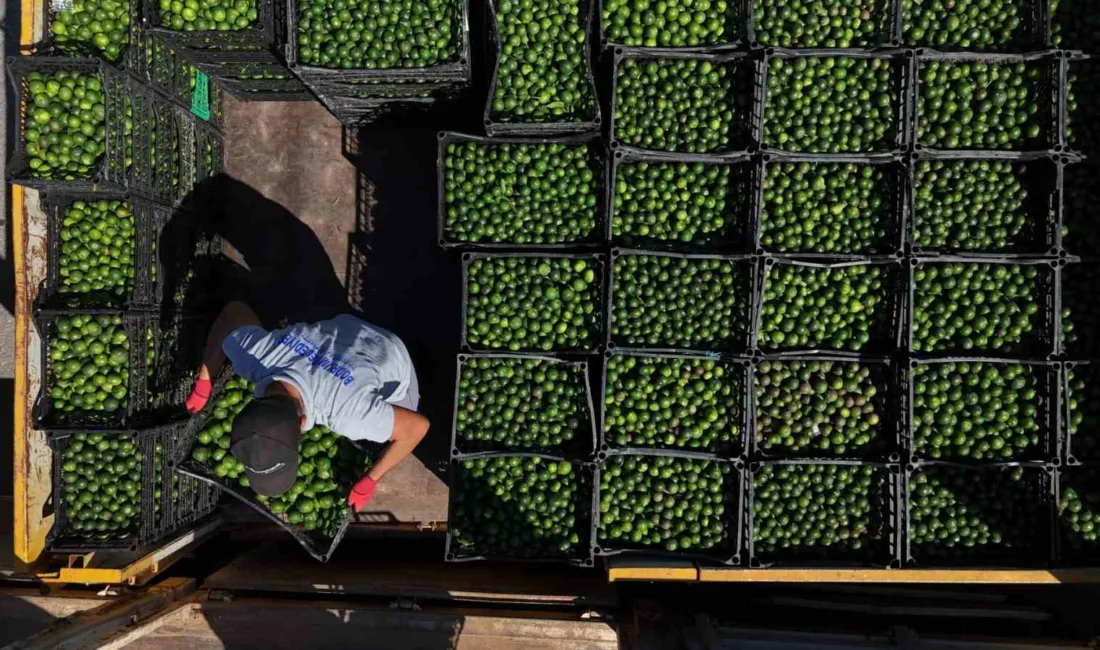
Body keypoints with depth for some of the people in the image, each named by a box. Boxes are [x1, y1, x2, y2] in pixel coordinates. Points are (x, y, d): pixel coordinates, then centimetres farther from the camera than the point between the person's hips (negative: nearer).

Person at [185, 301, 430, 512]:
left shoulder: (347, 413, -49)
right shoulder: (253, 353, -37)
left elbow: (418, 426, -33)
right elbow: (234, 311, -14)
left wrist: (370, 481, -24)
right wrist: (204, 381, -9)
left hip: (389, 361, -3)